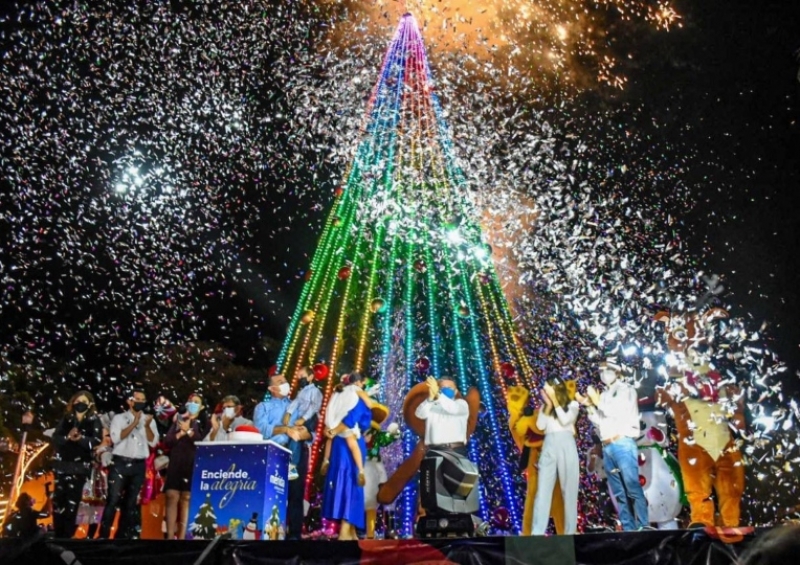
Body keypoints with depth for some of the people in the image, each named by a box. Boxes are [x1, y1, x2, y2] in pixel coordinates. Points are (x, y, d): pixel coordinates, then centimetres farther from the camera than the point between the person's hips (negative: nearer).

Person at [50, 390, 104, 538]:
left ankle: (67, 534, 4)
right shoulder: (66, 419, 10)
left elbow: (97, 440, -9)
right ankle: (57, 533, 9)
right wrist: (67, 437, -17)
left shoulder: (94, 421, 2)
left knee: (73, 499, -3)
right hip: (63, 463, 3)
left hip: (81, 465, -3)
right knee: (58, 497, 0)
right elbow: (55, 437, 3)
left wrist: (80, 438, -24)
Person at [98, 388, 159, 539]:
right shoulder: (119, 418, 4)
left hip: (139, 465, 3)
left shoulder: (149, 420, 11)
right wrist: (134, 423, -15)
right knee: (113, 500, -9)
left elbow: (153, 442, 1)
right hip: (120, 463, -3)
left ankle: (123, 535, 12)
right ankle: (103, 535, -5)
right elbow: (116, 438, -10)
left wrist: (147, 426, -13)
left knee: (131, 503, 6)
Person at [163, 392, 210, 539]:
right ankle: (170, 536, -2)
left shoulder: (203, 423, 9)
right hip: (176, 464, 2)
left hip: (193, 465, -2)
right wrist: (180, 433, -8)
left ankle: (182, 536, -2)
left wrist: (189, 431, -9)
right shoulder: (179, 420, 15)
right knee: (172, 497, -4)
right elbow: (167, 441, 7)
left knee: (187, 499, -4)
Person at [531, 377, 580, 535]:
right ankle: (537, 532, -11)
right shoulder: (545, 407, 19)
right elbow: (540, 425, 4)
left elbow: (565, 420, -7)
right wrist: (548, 405, 0)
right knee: (543, 489, -7)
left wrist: (555, 400, -2)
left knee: (569, 490, -1)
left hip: (566, 446, -2)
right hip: (549, 447, 2)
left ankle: (570, 532, 3)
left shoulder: (572, 405, 11)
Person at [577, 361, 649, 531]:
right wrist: (589, 405, 3)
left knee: (633, 488, -12)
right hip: (607, 447, 6)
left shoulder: (626, 390, 7)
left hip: (623, 444, -6)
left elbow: (621, 413, -8)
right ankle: (629, 529, 3)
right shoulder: (603, 395, 20)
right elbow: (599, 423, 16)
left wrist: (597, 401, -6)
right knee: (619, 493, 3)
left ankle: (643, 527, -13)